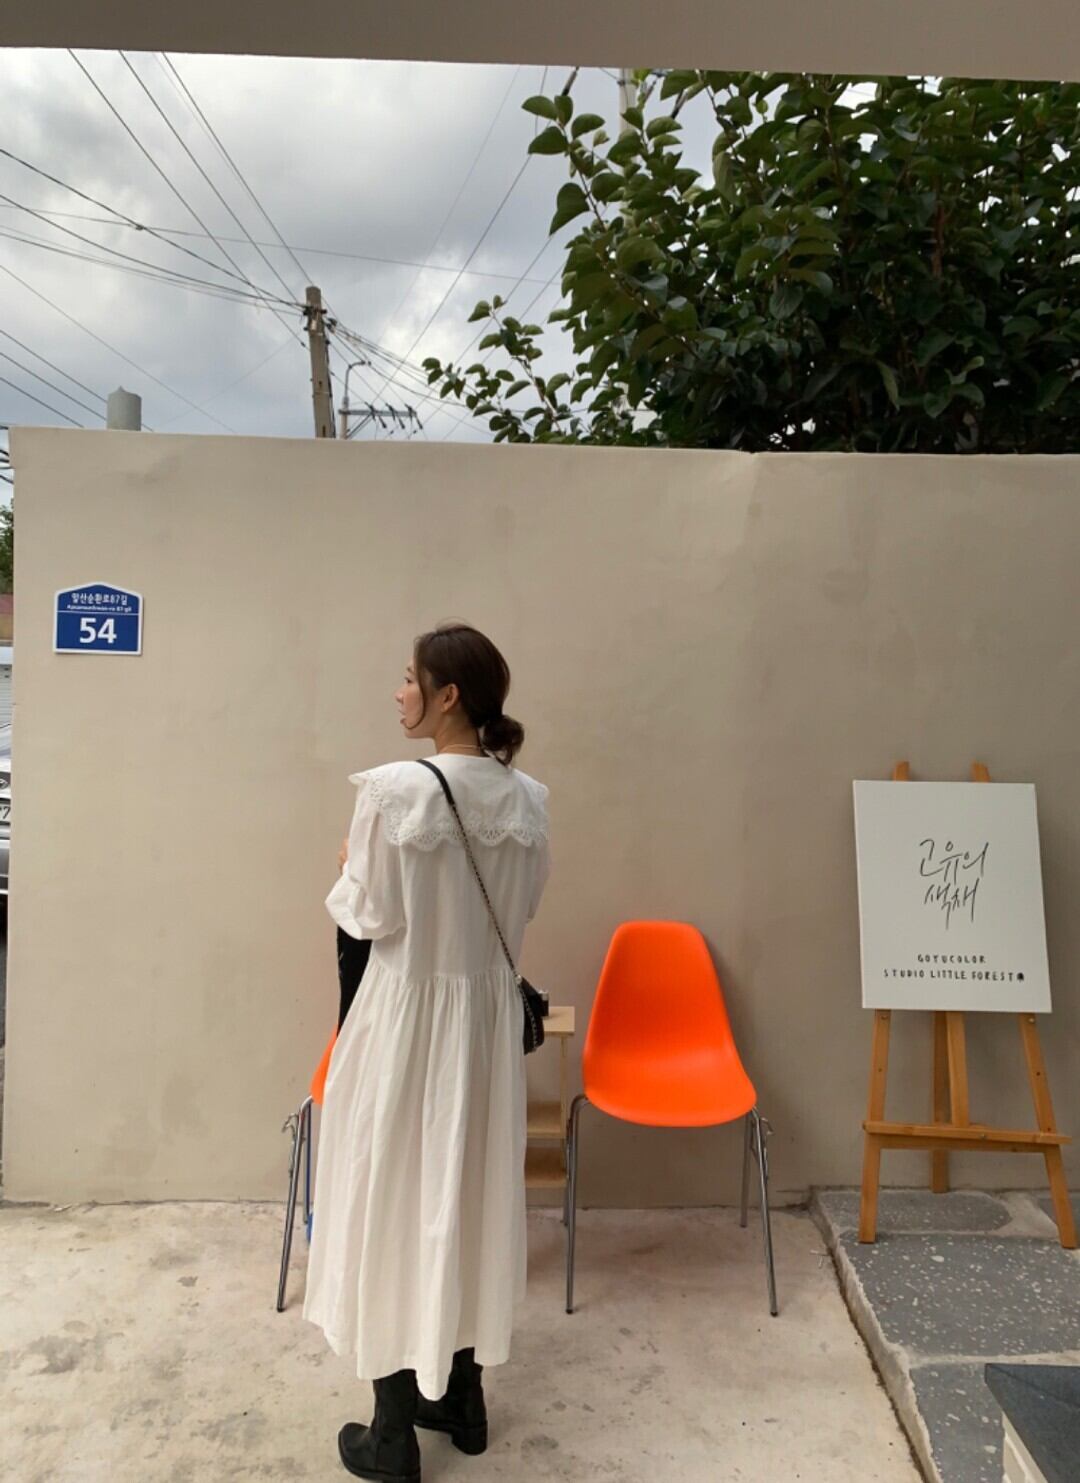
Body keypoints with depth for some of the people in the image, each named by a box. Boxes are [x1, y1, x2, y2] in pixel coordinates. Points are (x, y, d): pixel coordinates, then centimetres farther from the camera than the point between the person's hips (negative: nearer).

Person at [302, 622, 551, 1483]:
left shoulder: (395, 790, -20)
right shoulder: (528, 799, -2)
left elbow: (368, 916, -13)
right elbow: (525, 905, 8)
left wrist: (346, 877, 6)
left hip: (409, 1012, -5)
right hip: (490, 1011, 6)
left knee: (395, 1198, 10)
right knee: (471, 1190, 19)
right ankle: (463, 1397, 37)